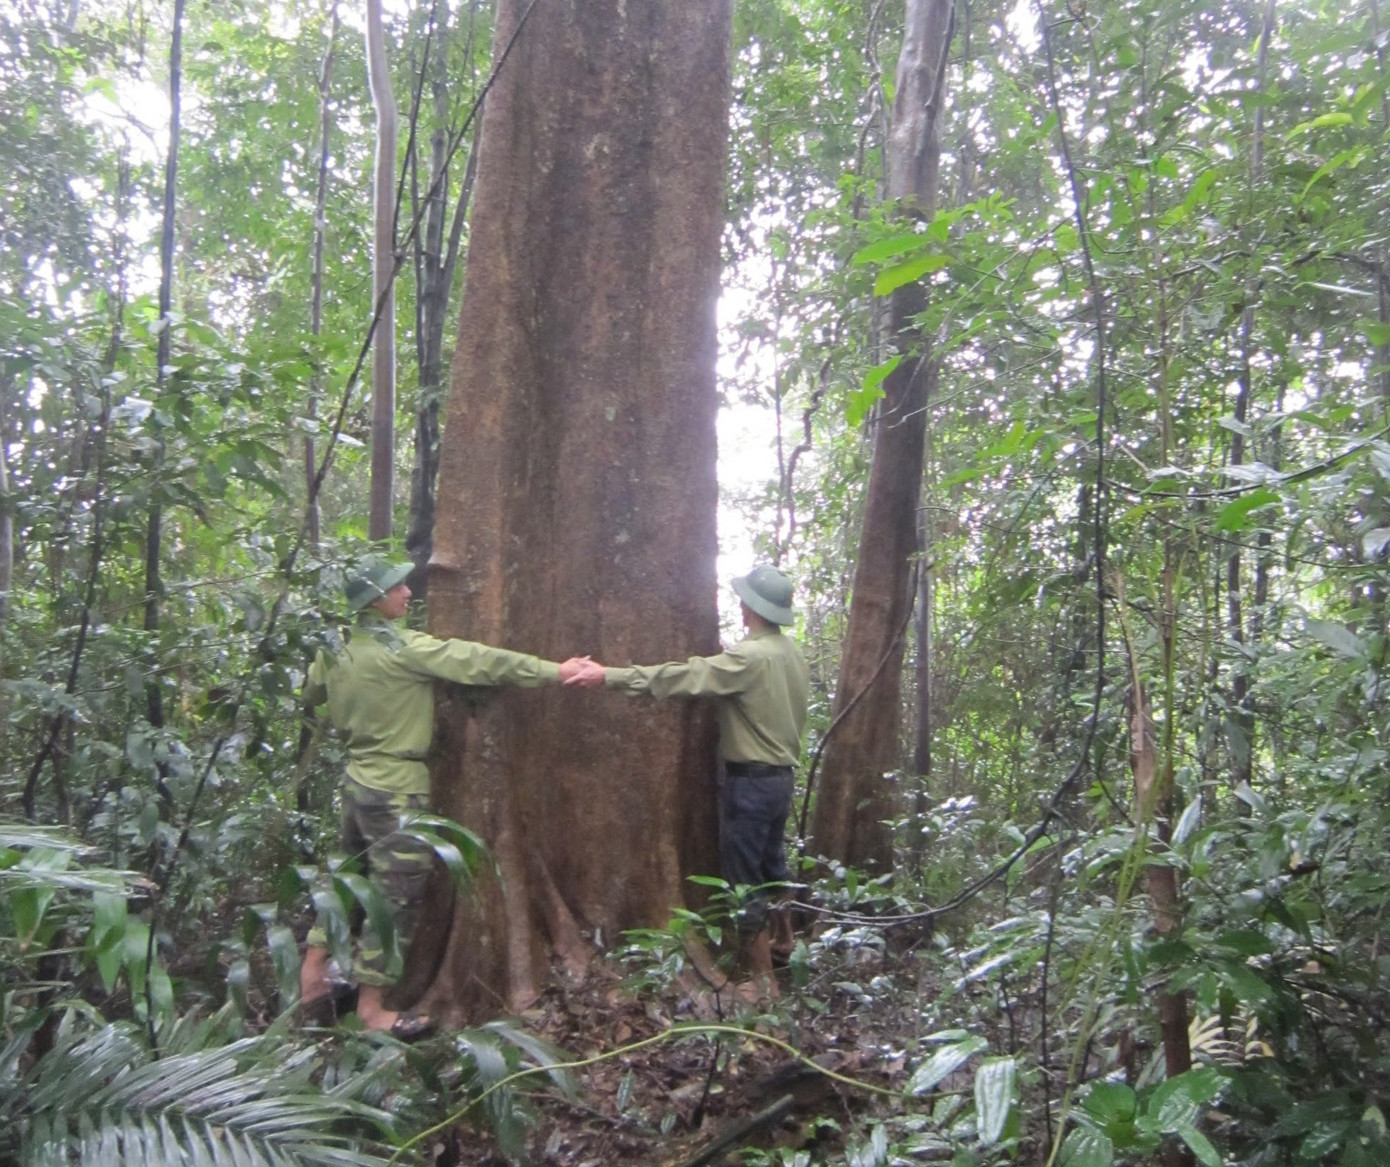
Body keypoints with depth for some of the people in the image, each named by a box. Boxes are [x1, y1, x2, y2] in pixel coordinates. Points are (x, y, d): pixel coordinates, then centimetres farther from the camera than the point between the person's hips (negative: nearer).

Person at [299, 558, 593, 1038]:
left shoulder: (337, 650, 3)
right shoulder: (400, 647, -20)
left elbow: (309, 695, 16)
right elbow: (479, 661, -21)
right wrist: (555, 672, -18)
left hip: (359, 779, 8)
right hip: (396, 789, -8)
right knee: (398, 896, 3)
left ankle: (312, 974, 30)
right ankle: (372, 1008, 12)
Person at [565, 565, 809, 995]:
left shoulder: (751, 656, -21)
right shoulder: (791, 652, 5)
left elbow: (682, 676, -24)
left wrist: (609, 676, -23)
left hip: (750, 781, -8)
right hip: (781, 776, 8)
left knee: (744, 878, 1)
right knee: (772, 865, 20)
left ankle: (763, 978, 8)